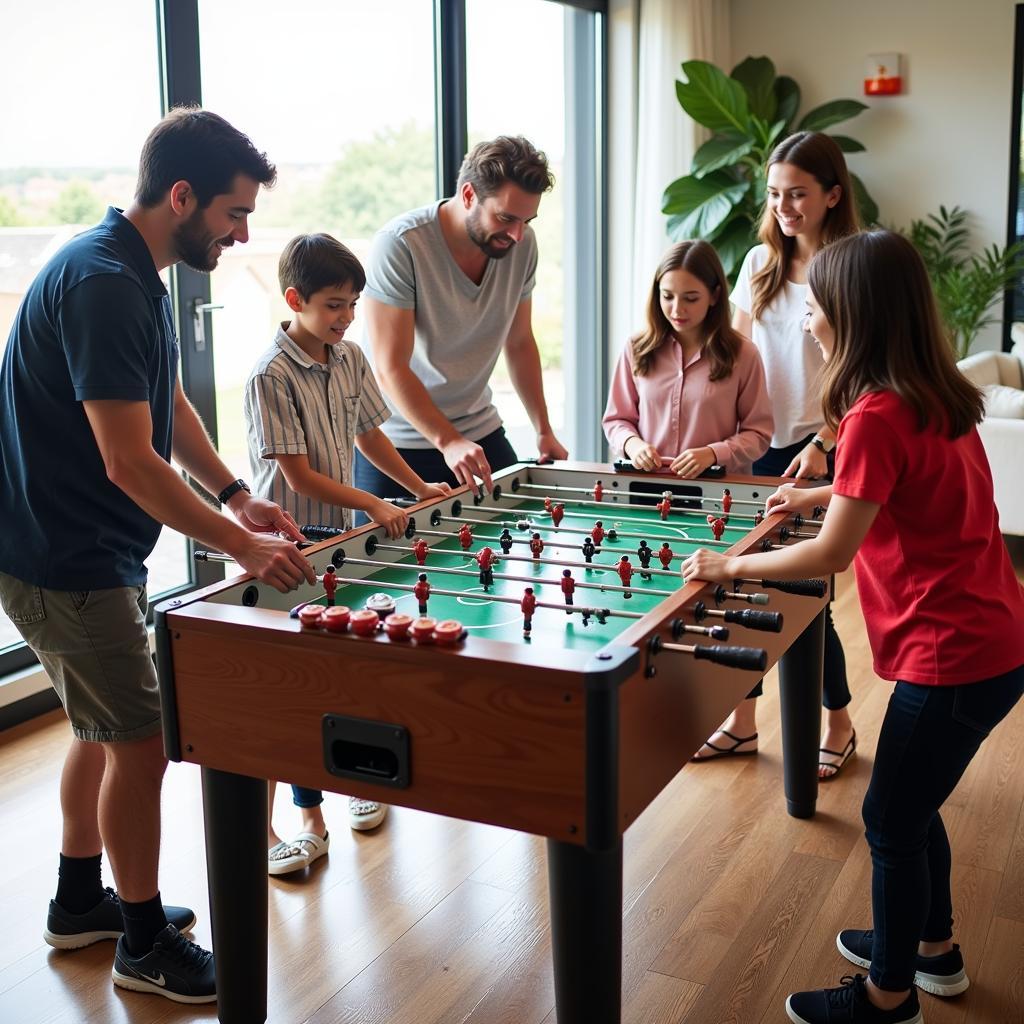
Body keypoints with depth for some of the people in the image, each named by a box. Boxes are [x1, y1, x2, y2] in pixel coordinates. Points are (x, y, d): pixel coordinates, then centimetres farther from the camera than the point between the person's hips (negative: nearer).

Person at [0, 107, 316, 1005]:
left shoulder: (135, 272, 9)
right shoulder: (101, 283, -24)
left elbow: (170, 405, 16)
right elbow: (130, 461, -27)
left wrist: (236, 495, 4)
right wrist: (242, 545, -21)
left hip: (87, 551, 10)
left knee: (105, 728, 21)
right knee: (140, 742, -1)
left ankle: (80, 902, 39)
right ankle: (146, 946, 18)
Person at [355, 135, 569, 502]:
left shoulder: (522, 243, -4)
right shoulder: (399, 244, -22)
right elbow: (391, 368, -24)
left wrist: (543, 430, 6)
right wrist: (448, 442, -33)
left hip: (480, 431, 5)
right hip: (397, 440, -5)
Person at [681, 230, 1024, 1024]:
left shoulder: (876, 416, -21)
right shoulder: (939, 396, 6)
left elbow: (832, 555, -19)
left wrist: (730, 566, -8)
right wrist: (824, 494, 21)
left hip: (953, 656, -9)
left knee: (892, 822, 8)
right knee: (912, 804, 25)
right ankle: (933, 947, 43)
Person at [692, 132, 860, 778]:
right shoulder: (761, 262, 7)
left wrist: (822, 446, -17)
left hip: (816, 452, -5)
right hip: (759, 446, 5)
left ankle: (839, 724, 24)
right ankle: (743, 723, 24)